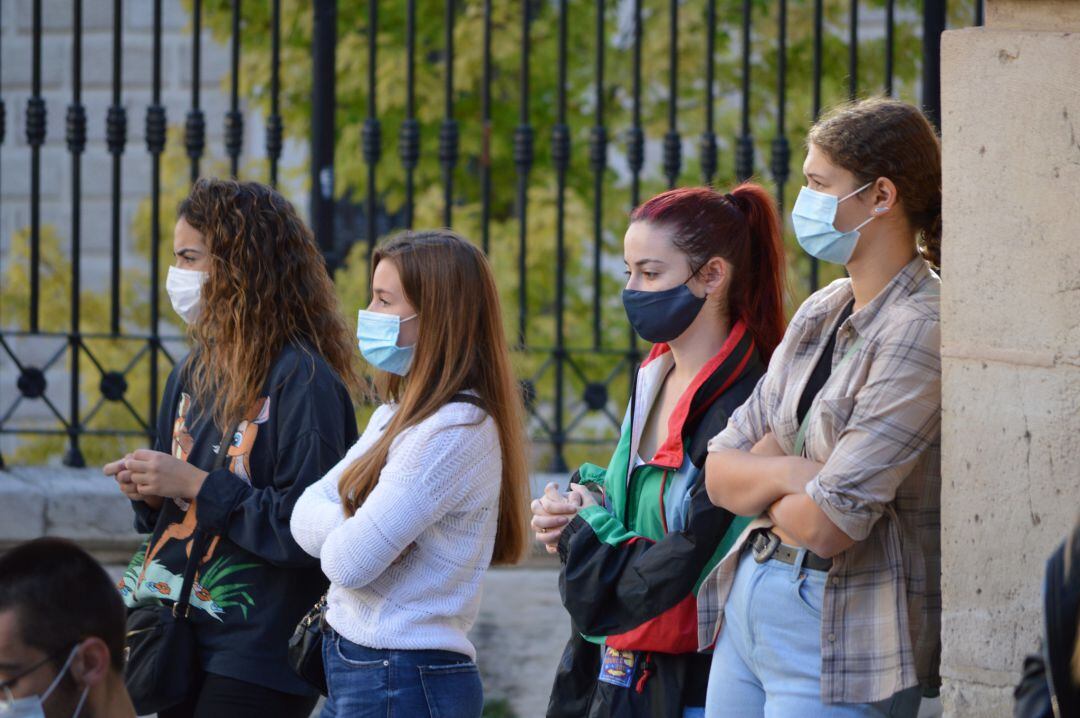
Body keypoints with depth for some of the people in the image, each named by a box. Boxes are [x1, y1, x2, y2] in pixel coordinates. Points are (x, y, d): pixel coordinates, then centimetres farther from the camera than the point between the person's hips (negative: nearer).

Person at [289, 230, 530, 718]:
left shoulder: (457, 430, -18)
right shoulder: (399, 413, 15)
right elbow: (306, 512, 8)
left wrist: (340, 533, -1)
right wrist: (350, 526, -12)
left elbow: (349, 562, -22)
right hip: (357, 674, 9)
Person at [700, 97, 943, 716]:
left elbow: (827, 525, -21)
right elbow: (719, 472, 8)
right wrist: (787, 472, -14)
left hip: (839, 636, -8)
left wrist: (758, 483, 1)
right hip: (747, 604, 8)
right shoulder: (821, 313, 10)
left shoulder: (920, 334, -17)